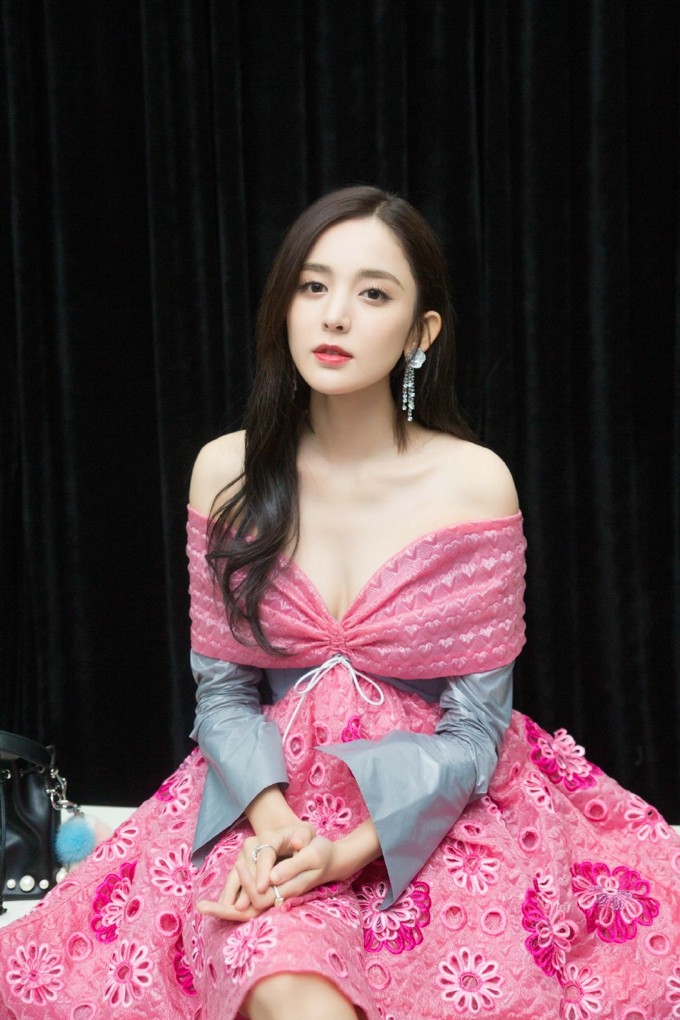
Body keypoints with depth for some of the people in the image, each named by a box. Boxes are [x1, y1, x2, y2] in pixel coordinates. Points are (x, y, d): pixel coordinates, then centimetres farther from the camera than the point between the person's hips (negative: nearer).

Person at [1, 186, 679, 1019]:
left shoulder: (475, 482, -9)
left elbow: (474, 728, -6)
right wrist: (274, 820, -16)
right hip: (272, 793, 0)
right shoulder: (226, 473, -2)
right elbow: (221, 690, 2)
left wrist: (353, 850, -19)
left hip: (434, 803, 0)